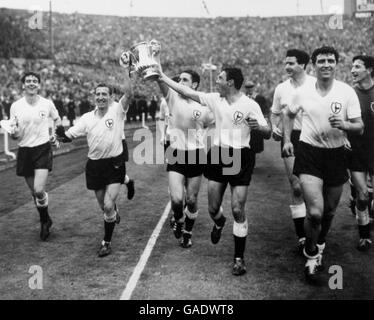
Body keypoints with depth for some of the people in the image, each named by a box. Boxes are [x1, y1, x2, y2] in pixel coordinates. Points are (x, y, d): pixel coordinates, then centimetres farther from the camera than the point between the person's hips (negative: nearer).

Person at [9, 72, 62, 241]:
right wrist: (14, 133, -18)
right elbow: (14, 134, 5)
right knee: (33, 192, 9)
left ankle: (45, 220, 11)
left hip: (43, 149, -2)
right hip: (24, 151, 2)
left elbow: (57, 119, 18)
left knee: (39, 190, -16)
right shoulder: (15, 106, 0)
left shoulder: (47, 104, -2)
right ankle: (45, 221, 32)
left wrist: (55, 135, 2)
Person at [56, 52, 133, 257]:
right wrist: (62, 135, -20)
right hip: (94, 165, 4)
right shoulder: (87, 118, 2)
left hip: (114, 163, -4)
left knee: (108, 205, -14)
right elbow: (70, 136, 3)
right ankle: (113, 215, 52)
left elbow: (129, 94, -24)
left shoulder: (117, 110, -7)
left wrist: (126, 68, -30)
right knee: (104, 206, 15)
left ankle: (107, 242, 6)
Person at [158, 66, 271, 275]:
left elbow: (268, 133, -8)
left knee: (238, 210, -6)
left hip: (240, 158, -4)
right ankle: (219, 223, 47)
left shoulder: (250, 105, -8)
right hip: (218, 156, 4)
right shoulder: (215, 99, 4)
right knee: (213, 207, 8)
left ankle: (239, 258, 8)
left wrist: (258, 127, -30)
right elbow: (187, 92, 6)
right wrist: (162, 77, 5)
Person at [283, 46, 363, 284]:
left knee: (329, 211, 14)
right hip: (309, 152, -1)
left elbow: (360, 128, -5)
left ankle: (320, 245, 44)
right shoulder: (303, 92, -2)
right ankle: (311, 256, 10)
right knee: (315, 212, -15)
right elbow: (290, 115, 17)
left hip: (336, 155, 1)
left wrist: (344, 124, -26)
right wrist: (287, 140, 7)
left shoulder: (347, 92, -6)